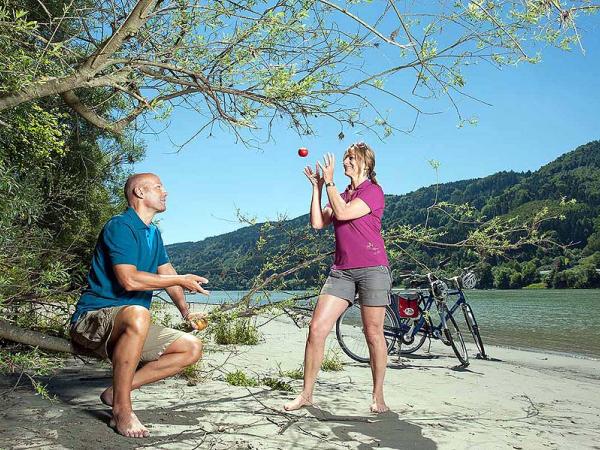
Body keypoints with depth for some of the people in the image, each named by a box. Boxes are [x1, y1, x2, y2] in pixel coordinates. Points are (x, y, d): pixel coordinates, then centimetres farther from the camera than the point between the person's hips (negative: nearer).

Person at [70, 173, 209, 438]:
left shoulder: (153, 233, 17)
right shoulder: (120, 226, -13)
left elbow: (166, 273, 18)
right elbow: (129, 279, -25)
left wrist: (186, 312, 3)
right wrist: (180, 281, -18)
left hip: (127, 326, 9)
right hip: (92, 320, -9)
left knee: (192, 348, -2)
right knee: (137, 314, -42)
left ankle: (118, 390, -1)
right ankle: (121, 408, -27)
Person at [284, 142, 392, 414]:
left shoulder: (373, 191, -1)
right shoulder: (341, 196, 21)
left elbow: (342, 213, -16)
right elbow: (317, 223, 7)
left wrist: (329, 182, -6)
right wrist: (316, 187, 7)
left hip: (372, 269, -6)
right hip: (341, 270, 6)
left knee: (373, 333, -1)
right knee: (316, 328, -5)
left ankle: (378, 396, 11)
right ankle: (306, 394, 3)